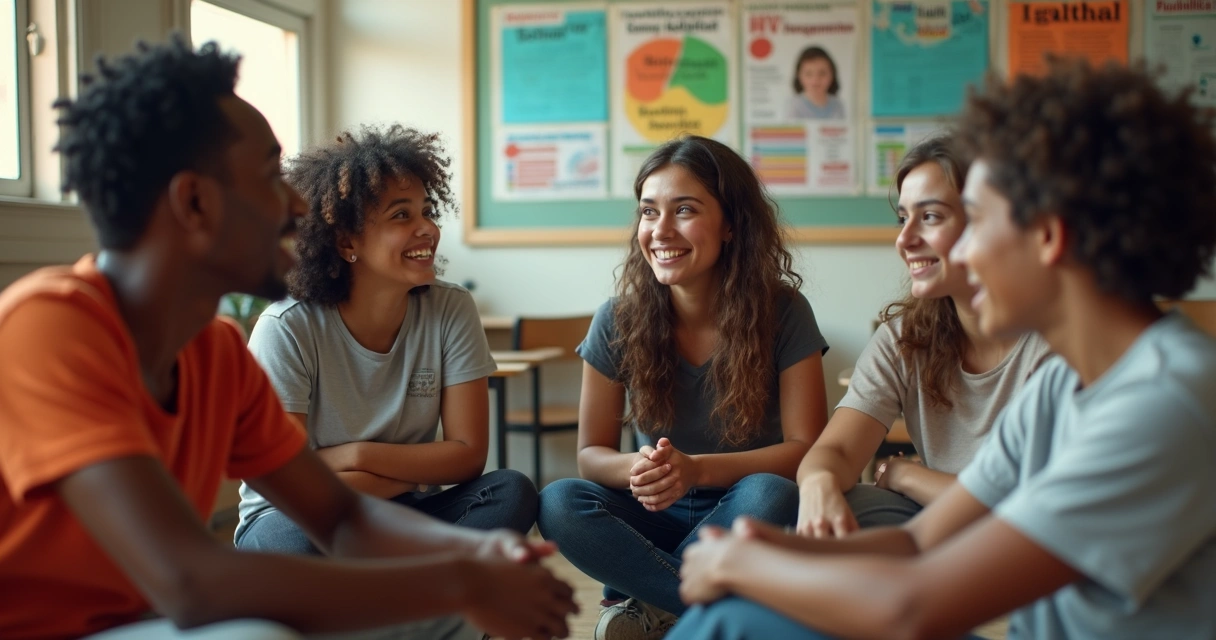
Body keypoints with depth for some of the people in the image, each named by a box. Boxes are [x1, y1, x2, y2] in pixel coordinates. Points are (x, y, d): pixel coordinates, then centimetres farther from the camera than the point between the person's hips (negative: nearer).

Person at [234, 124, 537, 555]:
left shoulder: (451, 311, -8)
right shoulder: (288, 329, -17)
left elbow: (469, 454, -10)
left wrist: (355, 455, -20)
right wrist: (426, 468, -18)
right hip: (289, 520, -3)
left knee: (512, 492, -24)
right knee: (307, 533, -37)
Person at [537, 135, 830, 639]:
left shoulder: (783, 314, -11)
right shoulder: (618, 321, -6)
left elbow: (806, 448, -14)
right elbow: (591, 454, -2)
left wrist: (696, 469, -29)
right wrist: (636, 469, -28)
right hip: (658, 517, 2)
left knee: (769, 496, -35)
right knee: (558, 503, -26)